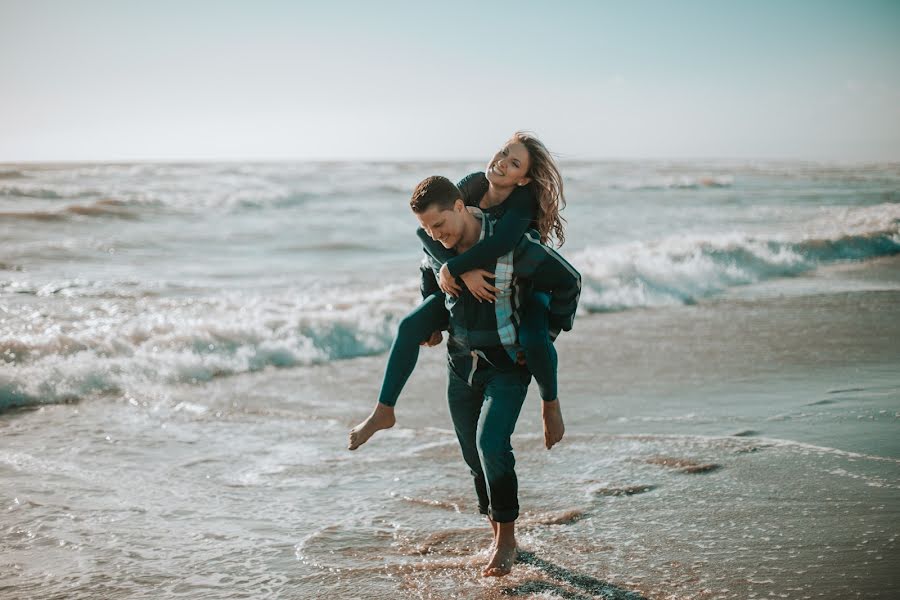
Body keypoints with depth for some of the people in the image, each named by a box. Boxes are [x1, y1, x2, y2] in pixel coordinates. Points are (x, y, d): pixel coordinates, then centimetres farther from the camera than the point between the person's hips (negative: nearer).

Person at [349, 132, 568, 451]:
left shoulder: (525, 200, -31)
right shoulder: (473, 185, -18)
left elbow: (502, 242, -50)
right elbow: (427, 229, -26)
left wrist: (451, 268, -42)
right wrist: (464, 270, -38)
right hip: (472, 285, 5)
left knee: (535, 342, -34)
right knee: (410, 326, -6)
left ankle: (550, 401, -1)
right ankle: (384, 411, 8)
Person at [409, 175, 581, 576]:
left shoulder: (512, 245, -22)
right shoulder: (436, 250, -5)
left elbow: (568, 280, -11)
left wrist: (550, 330, -6)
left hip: (508, 364, -6)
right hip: (461, 363, 6)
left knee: (491, 444, -21)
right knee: (474, 455, 9)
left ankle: (507, 538, -6)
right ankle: (499, 537, 24)